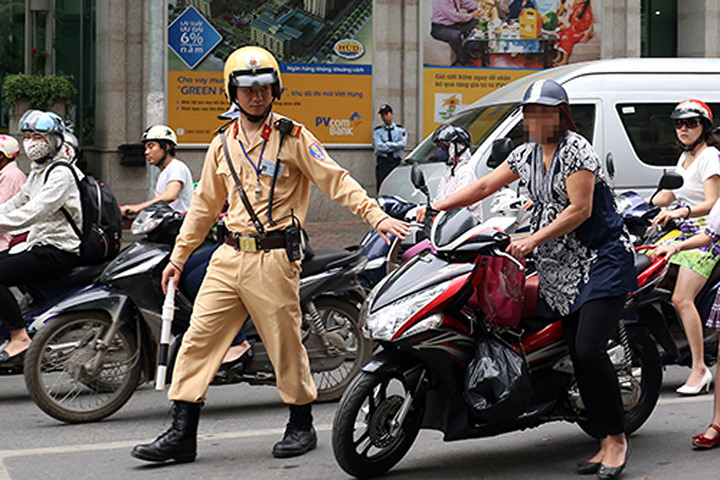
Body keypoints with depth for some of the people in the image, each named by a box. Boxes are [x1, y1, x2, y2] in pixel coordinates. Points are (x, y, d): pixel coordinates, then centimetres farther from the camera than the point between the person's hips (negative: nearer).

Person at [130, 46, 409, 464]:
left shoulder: (293, 137, 0)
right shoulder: (223, 145, 15)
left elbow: (336, 179, -6)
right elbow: (205, 205, 22)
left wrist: (376, 215, -18)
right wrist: (179, 256, 22)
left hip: (275, 257, -5)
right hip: (229, 256, 5)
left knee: (286, 344, 2)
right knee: (199, 338, -1)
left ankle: (302, 425, 21)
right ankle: (182, 433, 4)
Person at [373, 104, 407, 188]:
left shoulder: (400, 129, 10)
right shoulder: (377, 131, 7)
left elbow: (403, 144, -6)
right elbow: (379, 146, -8)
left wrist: (386, 144, -8)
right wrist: (396, 144, -6)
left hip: (396, 162, 1)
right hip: (383, 162, -1)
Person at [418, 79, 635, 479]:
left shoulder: (575, 149, -11)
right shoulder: (526, 155, 12)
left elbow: (580, 210, -17)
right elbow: (485, 185, 17)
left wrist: (532, 240, -21)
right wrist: (436, 208, 10)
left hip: (602, 261, -7)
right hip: (559, 270, 7)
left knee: (589, 349, -17)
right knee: (578, 357, 1)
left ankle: (617, 438, -4)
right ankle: (605, 444, 6)